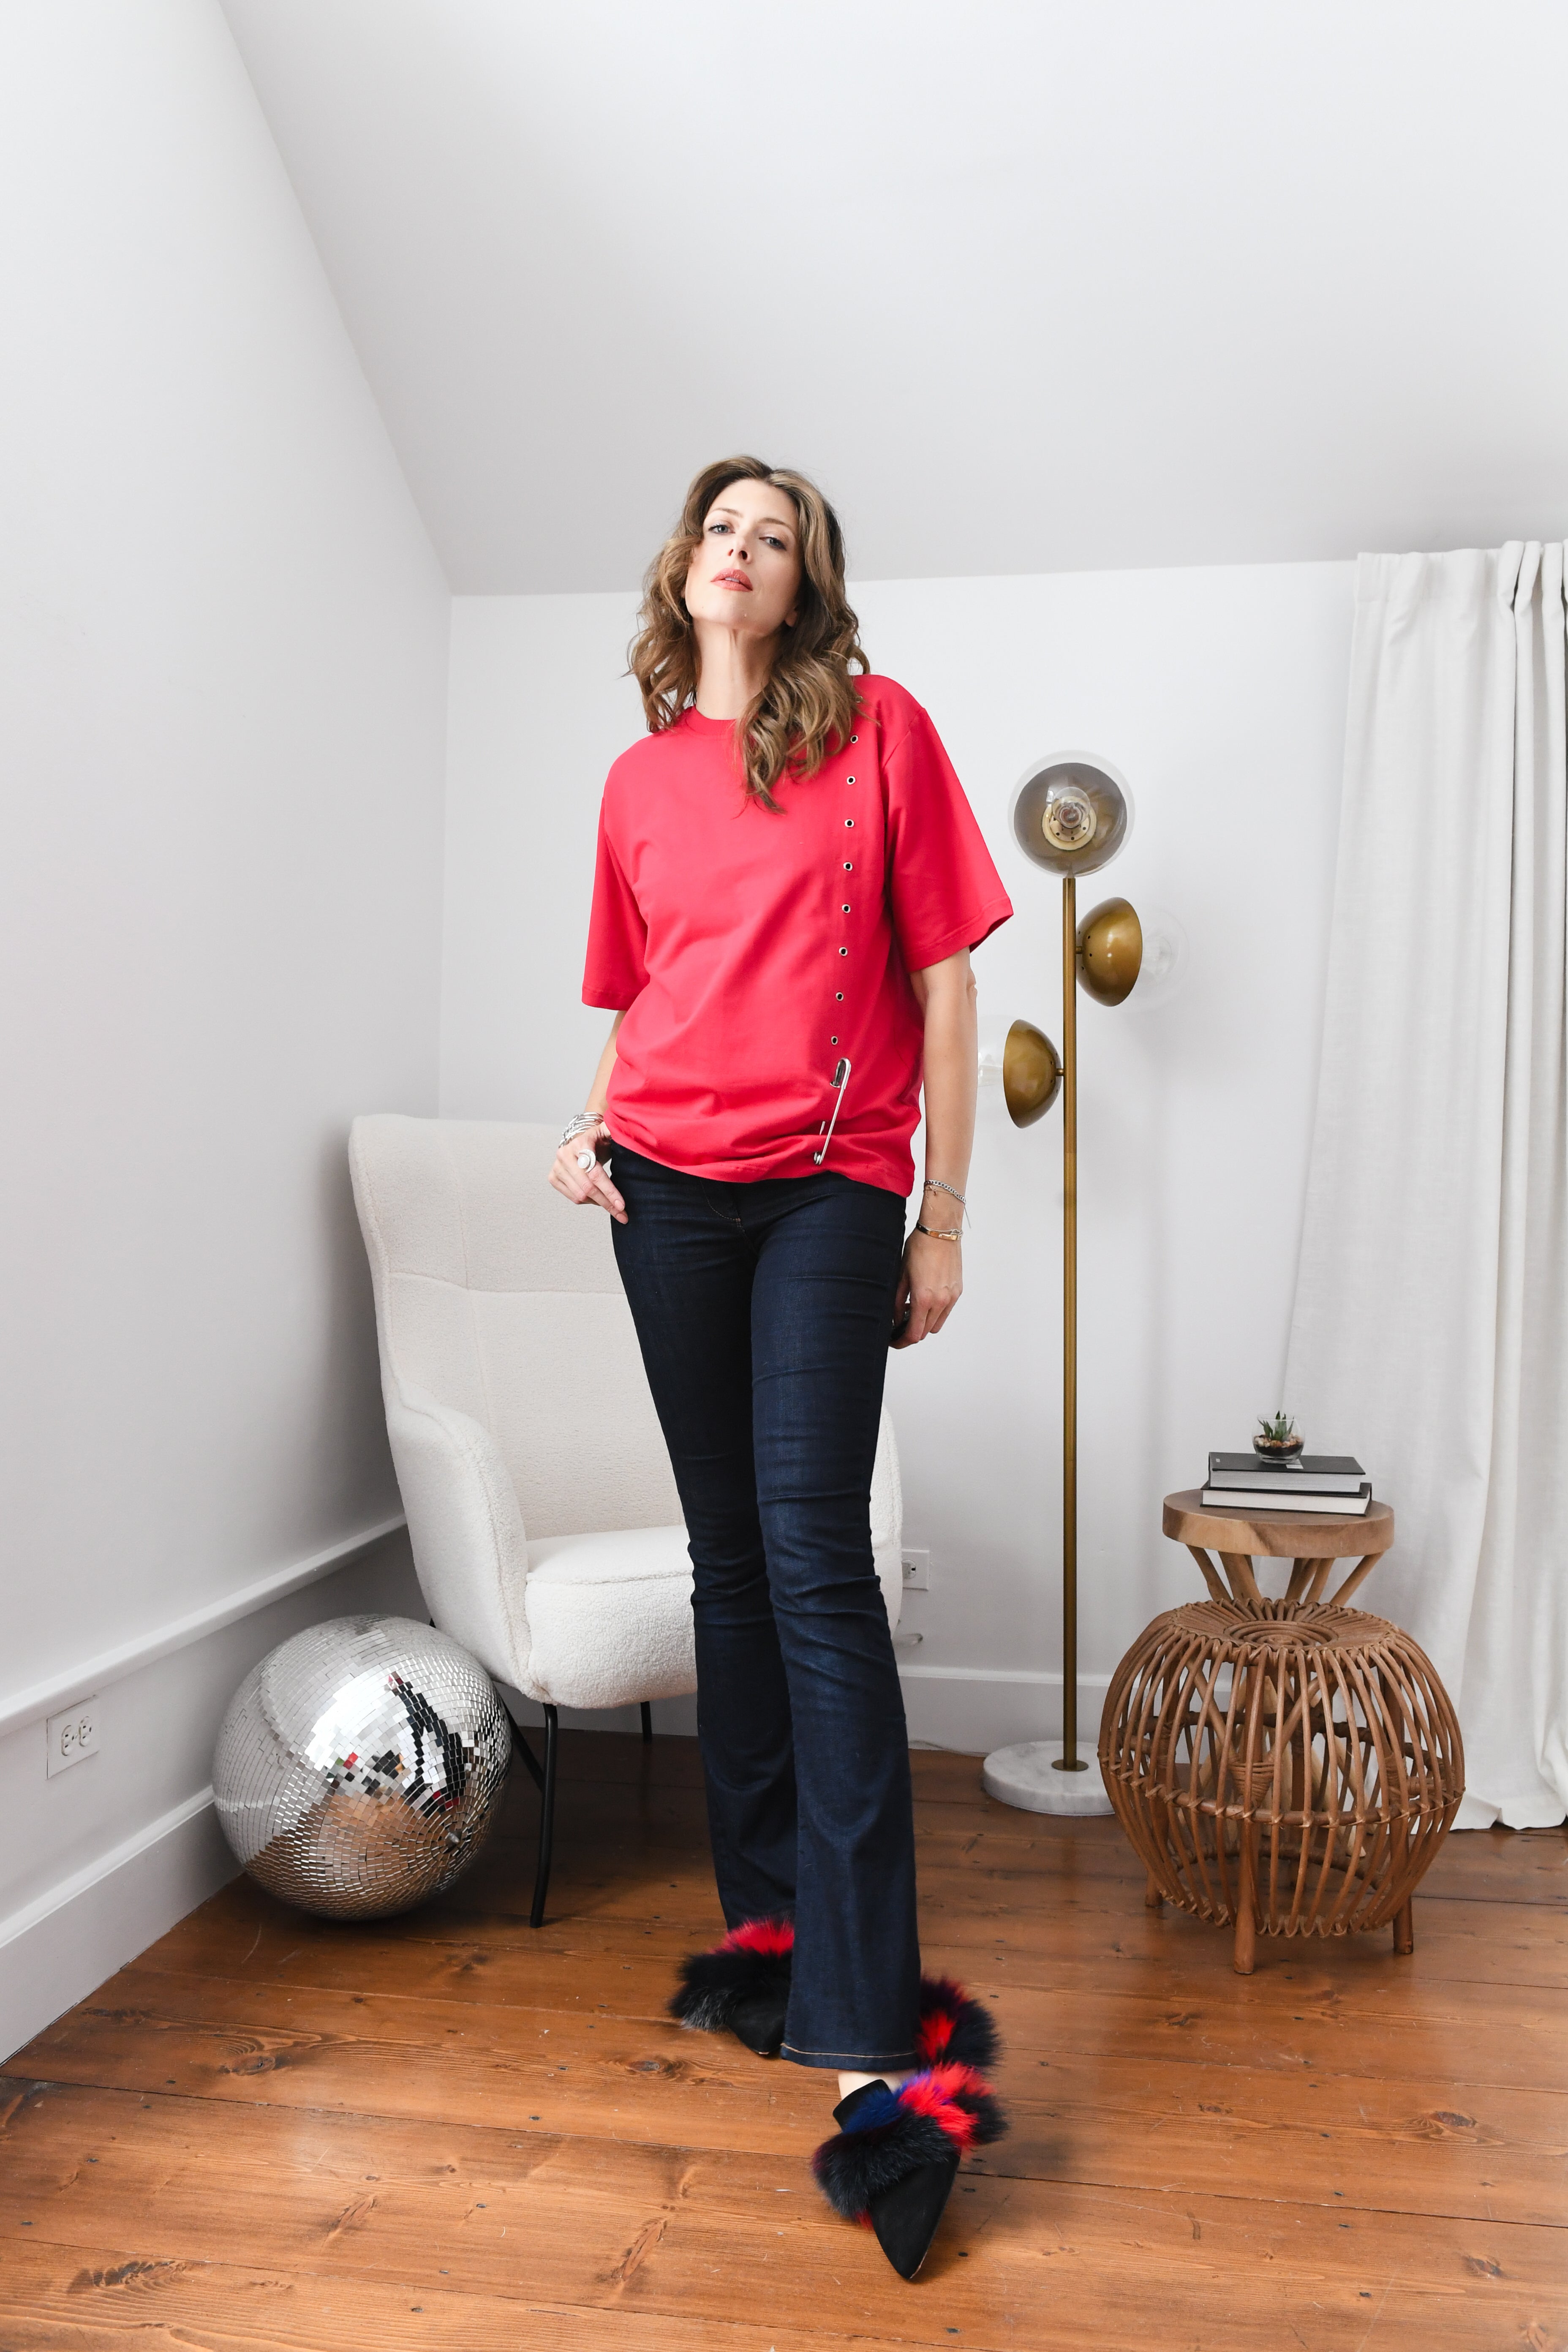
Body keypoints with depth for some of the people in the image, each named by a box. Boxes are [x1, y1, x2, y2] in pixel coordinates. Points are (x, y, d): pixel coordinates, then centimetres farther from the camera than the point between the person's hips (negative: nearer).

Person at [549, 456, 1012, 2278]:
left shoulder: (881, 731, 4)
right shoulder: (638, 781, 14)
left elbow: (944, 982, 1)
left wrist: (940, 1220, -3)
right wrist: (590, 1128, 1)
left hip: (829, 1190, -4)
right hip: (669, 1186, 4)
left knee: (814, 1550, -15)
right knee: (728, 1555, 8)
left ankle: (875, 2038, -12)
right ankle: (768, 1923, 22)